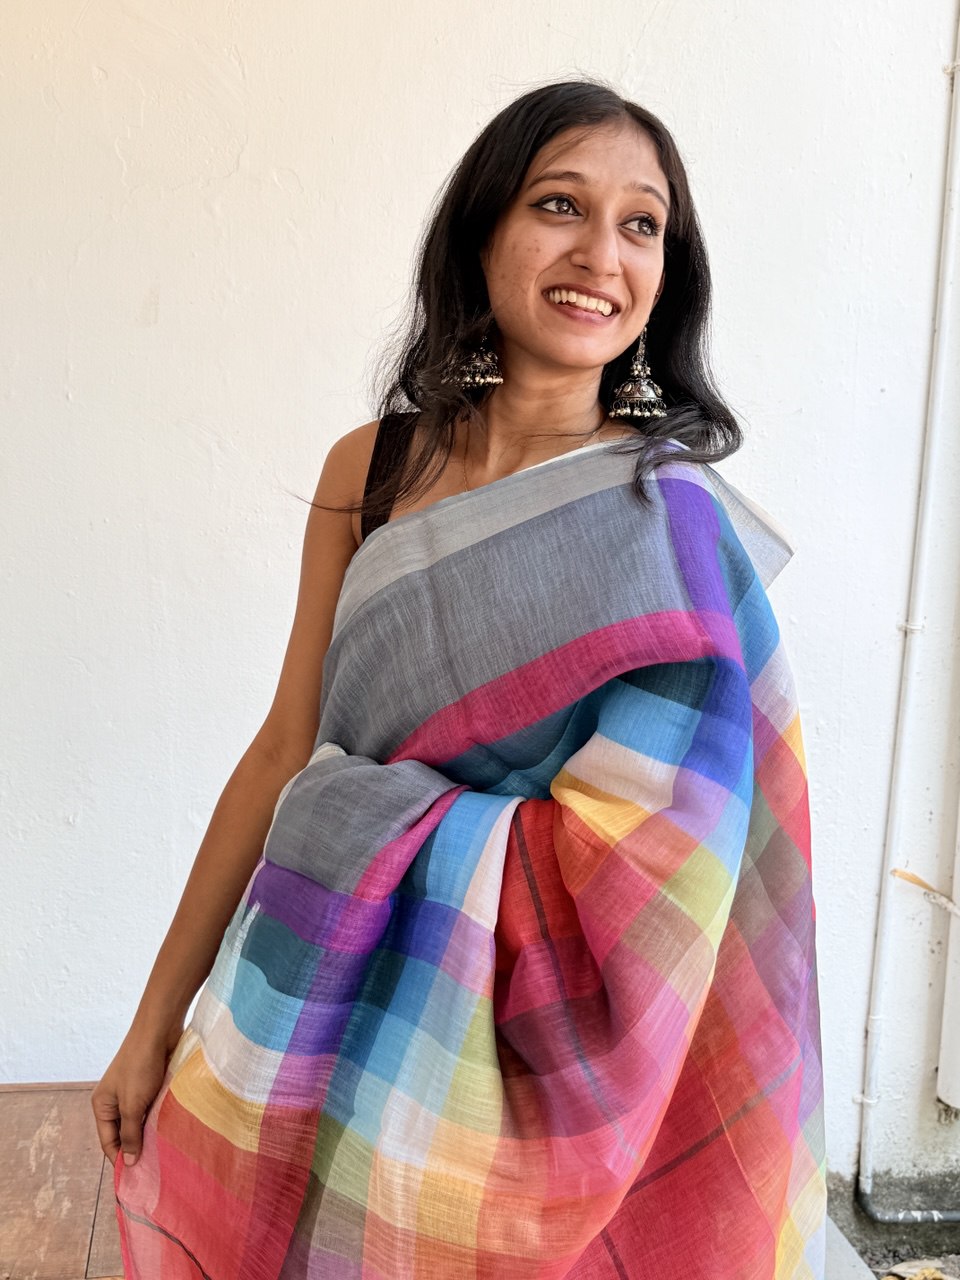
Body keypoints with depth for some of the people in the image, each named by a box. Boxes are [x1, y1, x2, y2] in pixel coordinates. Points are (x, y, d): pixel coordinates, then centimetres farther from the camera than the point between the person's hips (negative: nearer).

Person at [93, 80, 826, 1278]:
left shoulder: (679, 518, -11)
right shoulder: (369, 468, -3)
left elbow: (675, 843, -8)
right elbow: (284, 752, -1)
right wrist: (156, 1018, 3)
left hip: (531, 1034, -3)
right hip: (322, 996, 3)